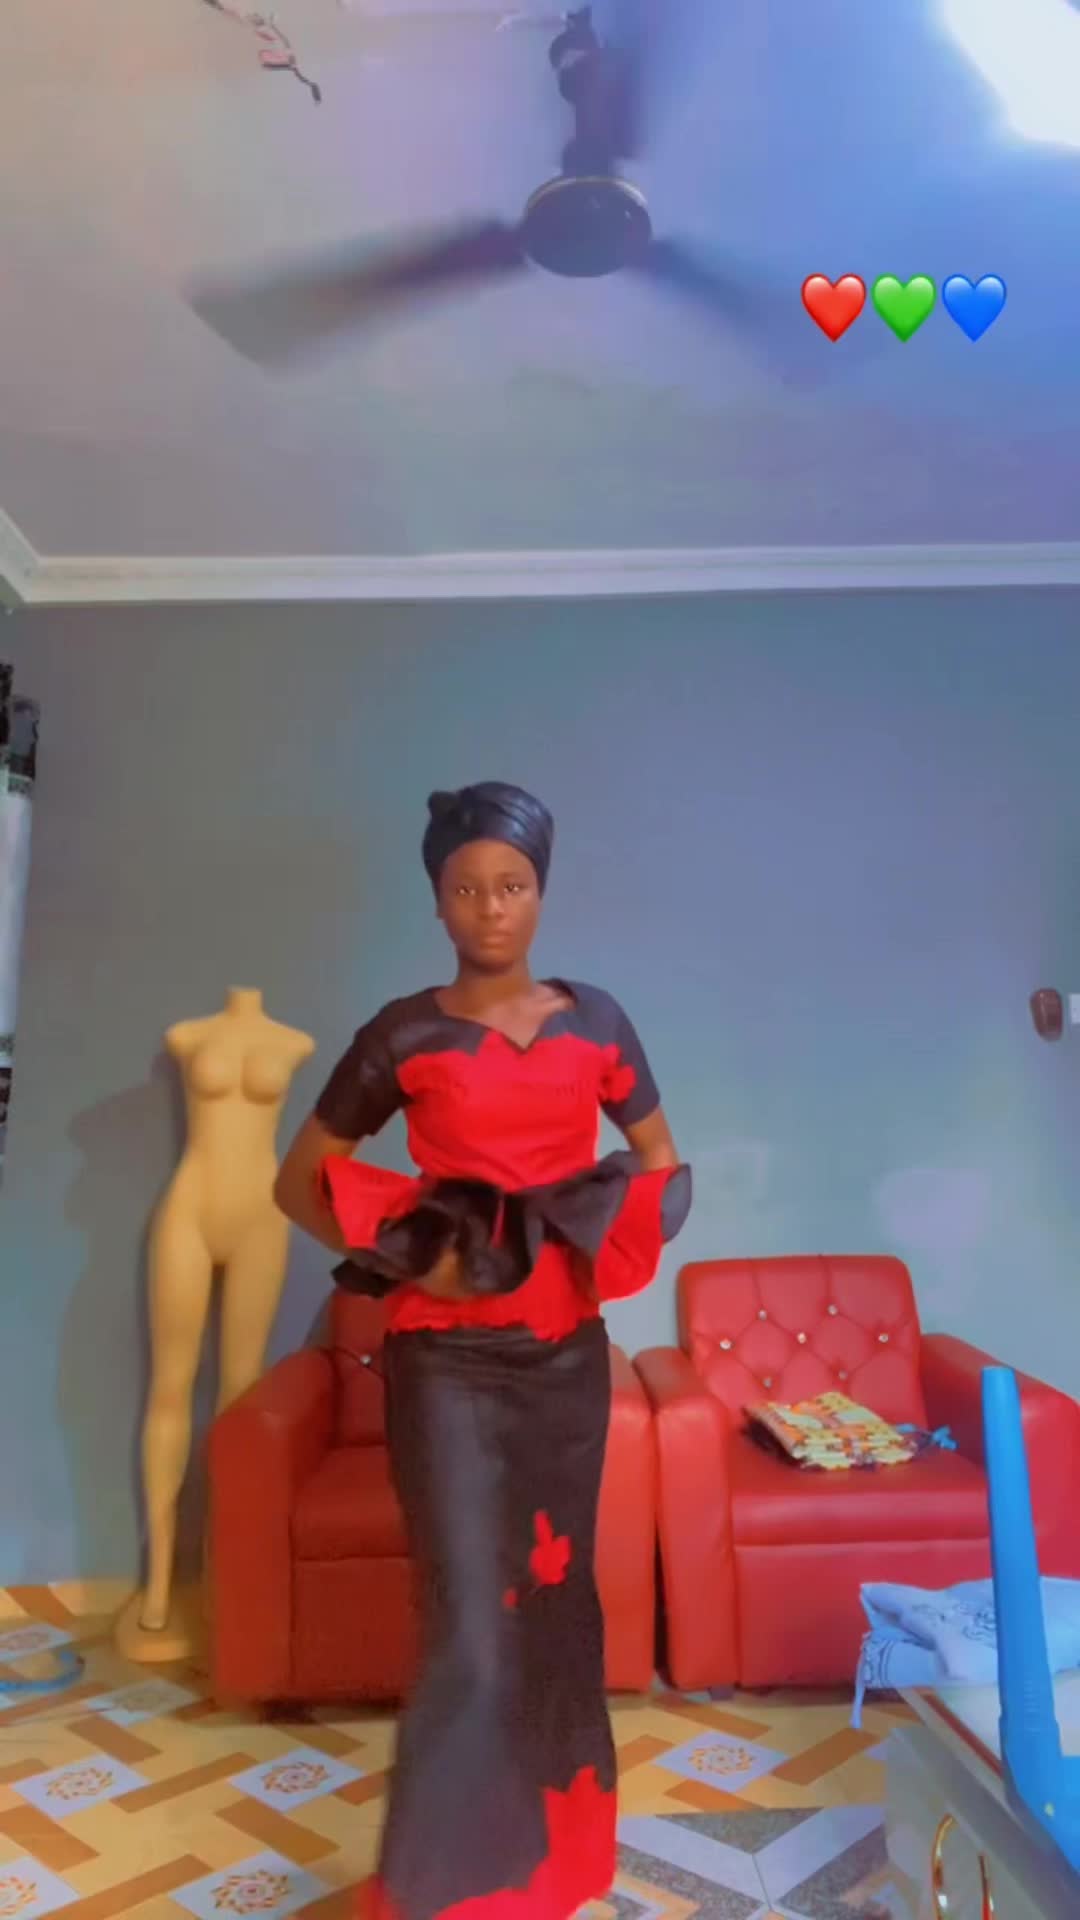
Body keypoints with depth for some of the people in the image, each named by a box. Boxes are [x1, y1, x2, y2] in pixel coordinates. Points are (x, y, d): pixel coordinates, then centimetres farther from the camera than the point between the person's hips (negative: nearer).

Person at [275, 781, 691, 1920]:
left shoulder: (595, 1021, 3)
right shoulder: (405, 1035, -4)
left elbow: (662, 1172, 11)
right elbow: (298, 1181, 1)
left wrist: (597, 1251, -7)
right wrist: (402, 1259, -12)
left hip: (566, 1348, 3)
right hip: (448, 1354, -3)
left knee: (556, 1596, 16)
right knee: (471, 1626, -4)